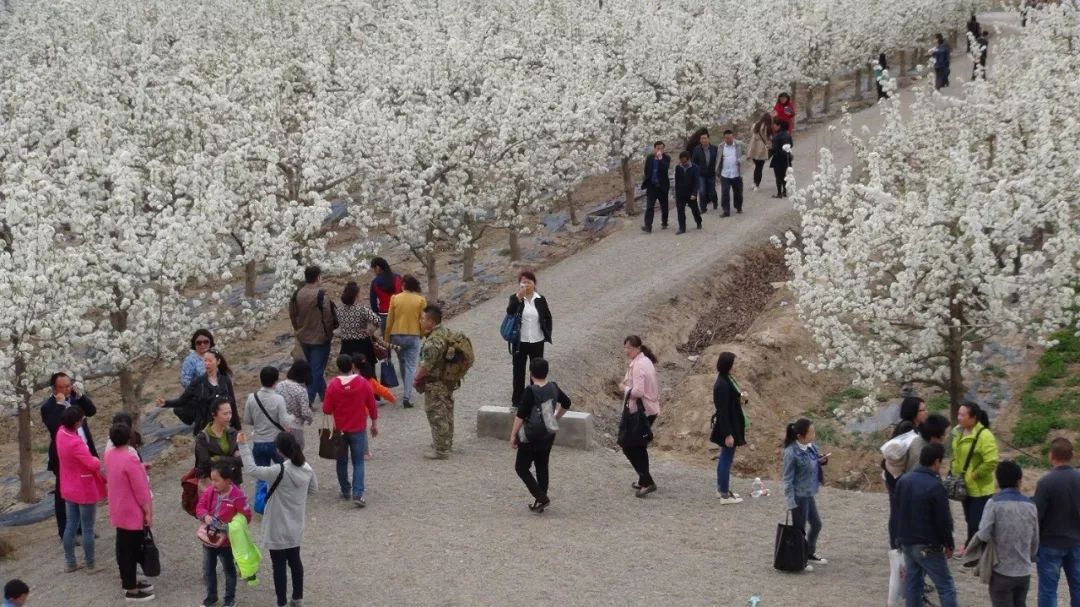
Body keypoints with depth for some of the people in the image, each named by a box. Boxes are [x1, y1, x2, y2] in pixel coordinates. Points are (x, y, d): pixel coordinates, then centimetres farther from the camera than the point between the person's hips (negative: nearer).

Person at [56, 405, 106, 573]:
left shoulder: (61, 433, -8)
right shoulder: (76, 443, -32)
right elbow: (93, 465, -32)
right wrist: (96, 459, -11)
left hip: (69, 489, 8)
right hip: (85, 490, -8)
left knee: (71, 524, 18)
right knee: (87, 528, 6)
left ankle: (70, 562, 26)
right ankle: (90, 564, 16)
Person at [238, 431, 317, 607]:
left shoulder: (279, 471, -26)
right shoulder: (306, 468, -6)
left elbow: (251, 469, -23)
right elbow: (313, 489, 10)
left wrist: (244, 446, -17)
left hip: (279, 529, -7)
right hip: (296, 526, 7)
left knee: (279, 565, 4)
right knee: (294, 560, 21)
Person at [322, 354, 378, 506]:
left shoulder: (333, 385, -13)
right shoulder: (362, 383, -11)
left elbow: (326, 409, -12)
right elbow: (372, 405, -2)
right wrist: (374, 424, 12)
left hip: (340, 429, 0)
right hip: (358, 429, 0)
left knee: (342, 462, 17)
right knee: (358, 463, 4)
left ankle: (345, 491, 25)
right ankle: (358, 494, -9)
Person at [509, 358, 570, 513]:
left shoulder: (530, 392, -21)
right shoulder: (553, 388, -1)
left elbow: (520, 415, -19)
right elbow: (566, 403, 16)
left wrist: (513, 435, -10)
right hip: (548, 436, 7)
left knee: (521, 468, 6)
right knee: (542, 468, 16)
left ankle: (541, 498, -5)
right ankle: (540, 503, 19)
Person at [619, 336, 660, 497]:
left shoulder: (638, 365, -20)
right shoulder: (646, 361, 11)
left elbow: (638, 391, -26)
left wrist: (624, 388, -10)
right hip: (651, 410, 10)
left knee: (628, 446, -2)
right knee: (639, 446, 21)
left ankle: (647, 481, -7)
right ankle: (644, 481, 29)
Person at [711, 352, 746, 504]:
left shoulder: (727, 379, 4)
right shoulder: (723, 385, -25)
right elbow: (723, 411, -24)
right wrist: (728, 434, -22)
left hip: (731, 424, 10)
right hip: (728, 427, -10)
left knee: (725, 457, 20)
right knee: (727, 458, -1)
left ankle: (721, 488, 32)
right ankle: (725, 495, 8)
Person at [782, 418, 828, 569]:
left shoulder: (811, 447, -1)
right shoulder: (792, 453, -22)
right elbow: (788, 478, -18)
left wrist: (821, 461, -6)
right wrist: (791, 501, -18)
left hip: (809, 494, 8)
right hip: (799, 496, -8)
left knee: (816, 524, 20)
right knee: (799, 528, 5)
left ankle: (810, 554, 39)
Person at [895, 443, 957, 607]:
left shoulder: (903, 481, 3)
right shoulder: (935, 486, -20)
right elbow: (943, 520, -15)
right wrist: (949, 544, -3)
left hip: (906, 542, 7)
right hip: (928, 546, -7)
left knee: (912, 584, 12)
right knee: (946, 587, -1)